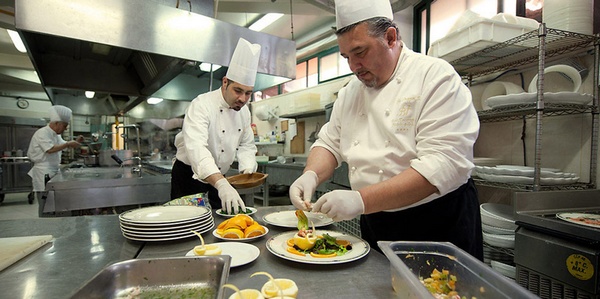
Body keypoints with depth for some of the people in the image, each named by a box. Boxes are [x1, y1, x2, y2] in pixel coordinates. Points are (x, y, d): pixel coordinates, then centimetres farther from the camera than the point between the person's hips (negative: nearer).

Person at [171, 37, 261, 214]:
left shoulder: (244, 111, -2)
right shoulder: (202, 105, -25)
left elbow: (246, 145, 7)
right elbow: (196, 147, -40)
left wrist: (247, 170, -13)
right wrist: (221, 184, -52)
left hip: (217, 178, 6)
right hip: (190, 176, -6)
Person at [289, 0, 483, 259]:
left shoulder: (437, 77, -16)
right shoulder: (350, 92, 3)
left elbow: (445, 165, -26)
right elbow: (330, 143, 7)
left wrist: (361, 200, -32)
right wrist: (311, 175, -15)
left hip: (439, 228, -5)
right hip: (374, 225, 6)